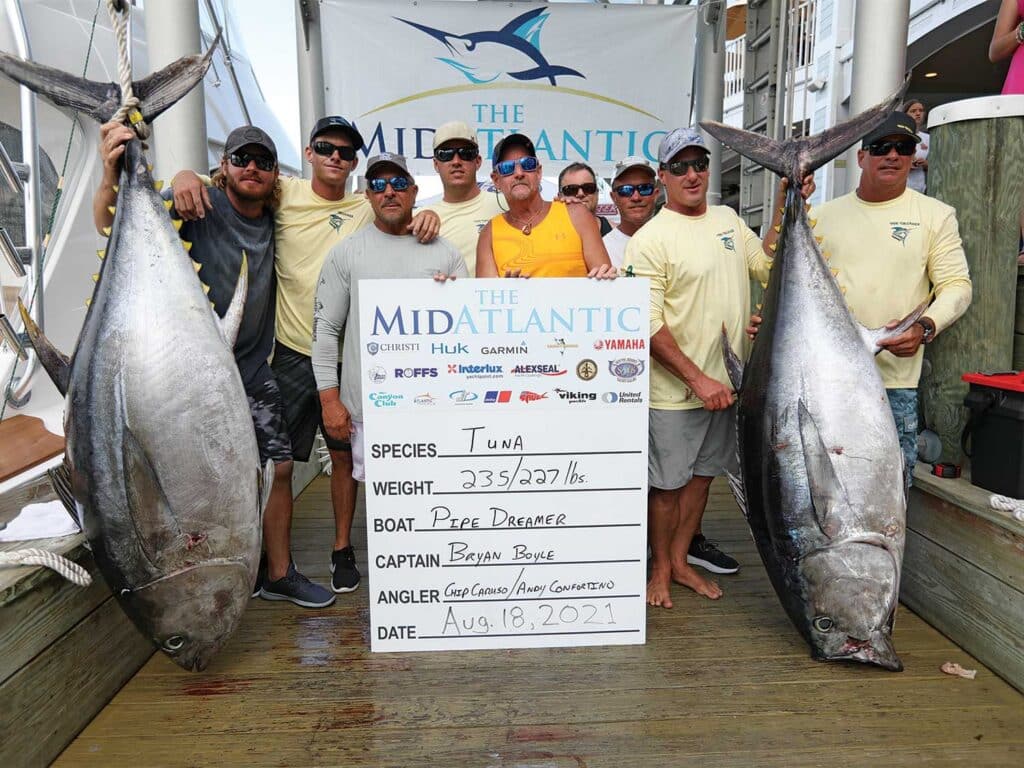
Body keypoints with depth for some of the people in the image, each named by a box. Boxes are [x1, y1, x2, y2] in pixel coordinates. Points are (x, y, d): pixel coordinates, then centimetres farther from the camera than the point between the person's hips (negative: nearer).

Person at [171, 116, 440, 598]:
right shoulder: (285, 193, 2)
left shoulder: (366, 210, 6)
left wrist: (424, 219, -16)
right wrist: (186, 176, -18)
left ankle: (342, 550, 31)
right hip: (292, 353, -1)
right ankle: (278, 569, 17)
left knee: (345, 454, 12)